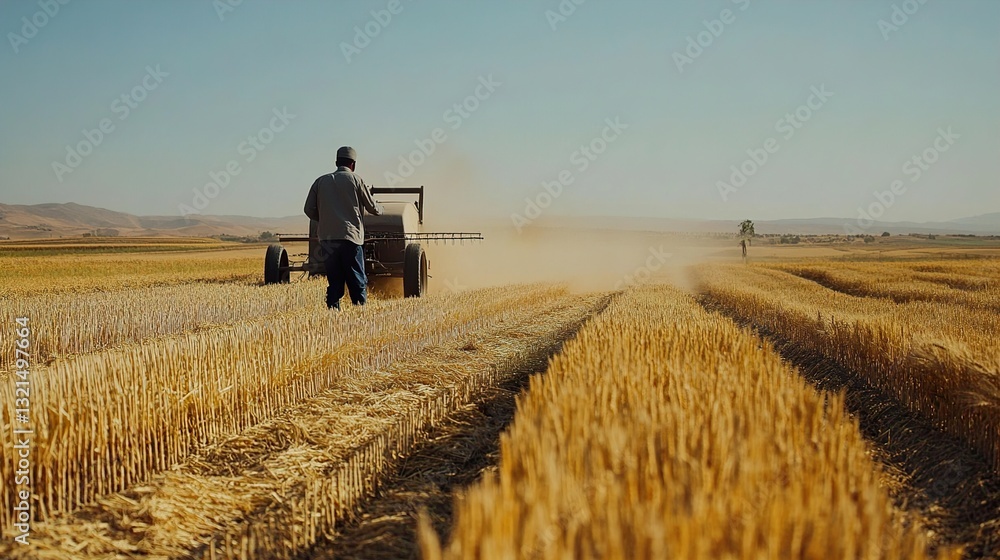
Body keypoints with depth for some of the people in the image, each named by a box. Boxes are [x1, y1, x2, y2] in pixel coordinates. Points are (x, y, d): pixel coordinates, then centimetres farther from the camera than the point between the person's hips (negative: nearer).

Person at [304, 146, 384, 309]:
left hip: (327, 239, 3)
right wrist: (381, 209, 32)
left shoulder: (321, 181, 11)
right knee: (358, 283, 1)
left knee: (334, 282, 8)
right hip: (350, 237, -3)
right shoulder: (355, 180, 4)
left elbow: (309, 210, 7)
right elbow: (372, 208, 9)